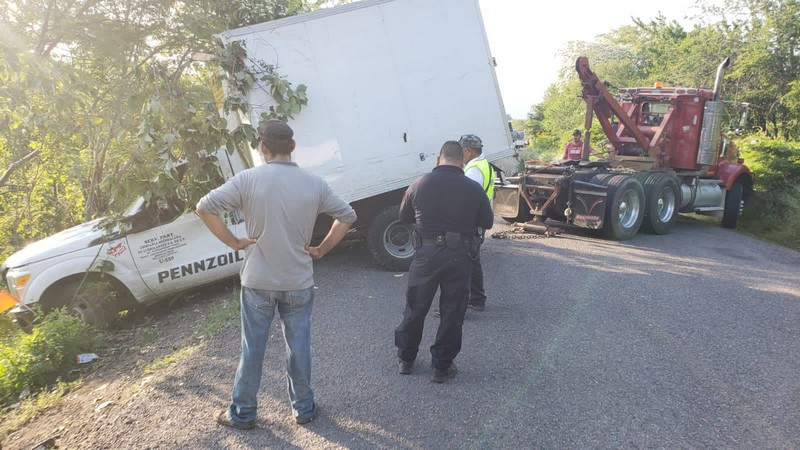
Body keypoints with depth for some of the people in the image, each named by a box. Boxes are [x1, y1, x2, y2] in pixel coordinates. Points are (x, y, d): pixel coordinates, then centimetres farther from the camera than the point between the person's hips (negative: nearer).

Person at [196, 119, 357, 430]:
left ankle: (242, 413, 27)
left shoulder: (248, 179, -10)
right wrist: (322, 249, 6)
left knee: (252, 349, 12)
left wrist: (233, 242, -4)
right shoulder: (314, 183, -4)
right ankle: (303, 408, 28)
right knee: (299, 347, 14)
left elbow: (204, 208, -13)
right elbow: (347, 216, 3)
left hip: (257, 282, -1)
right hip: (299, 283, 1)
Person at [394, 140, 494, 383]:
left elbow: (404, 217, 10)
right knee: (452, 313, 10)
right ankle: (441, 366, 18)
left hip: (426, 254, 1)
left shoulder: (419, 185, -2)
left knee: (415, 308, 15)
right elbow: (487, 222, 6)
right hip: (459, 257, -1)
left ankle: (405, 359, 29)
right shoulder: (473, 189, -5)